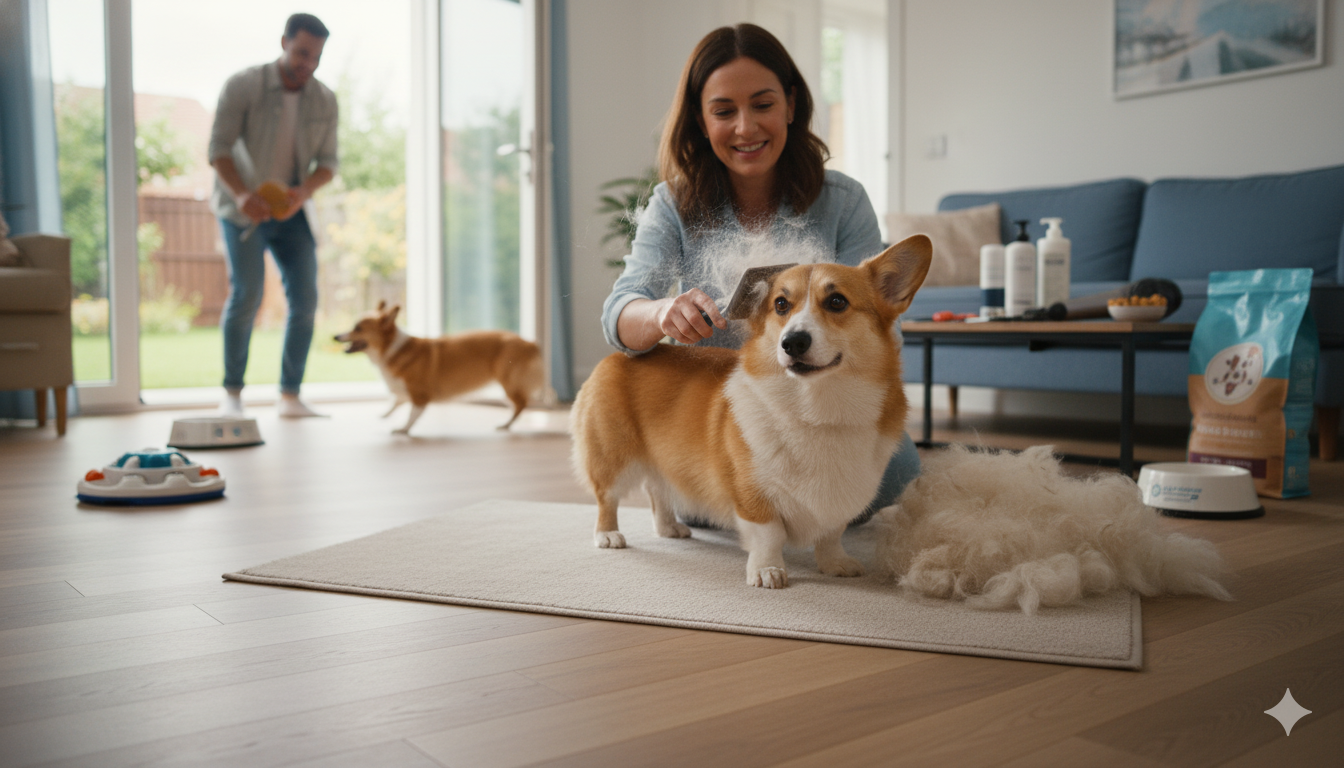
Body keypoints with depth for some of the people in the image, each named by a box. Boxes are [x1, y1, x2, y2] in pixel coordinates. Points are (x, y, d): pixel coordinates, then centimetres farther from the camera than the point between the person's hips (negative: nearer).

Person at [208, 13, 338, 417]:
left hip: (291, 212, 4)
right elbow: (219, 148, -11)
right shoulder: (242, 86, -9)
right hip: (243, 209, -3)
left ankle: (290, 395, 3)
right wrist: (241, 193, -29)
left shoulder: (325, 100, 1)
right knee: (246, 294, -15)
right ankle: (232, 391, -1)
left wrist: (303, 191, -20)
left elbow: (327, 161, 1)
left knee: (305, 298, -6)